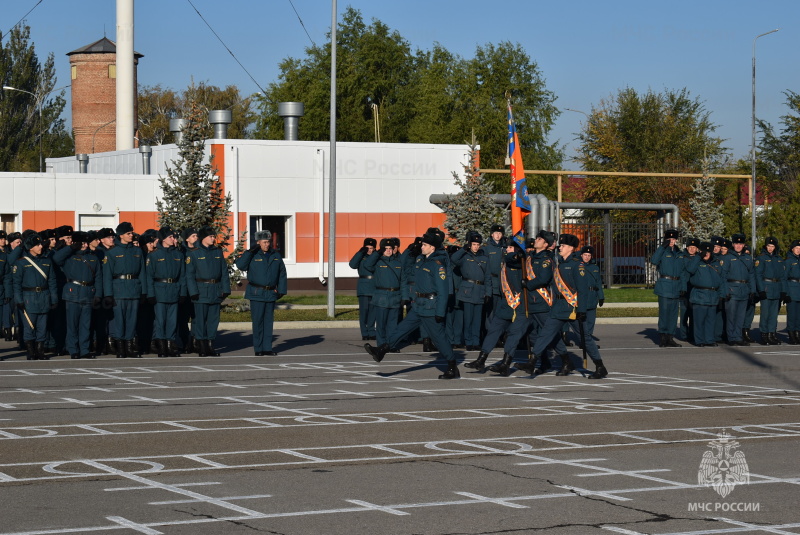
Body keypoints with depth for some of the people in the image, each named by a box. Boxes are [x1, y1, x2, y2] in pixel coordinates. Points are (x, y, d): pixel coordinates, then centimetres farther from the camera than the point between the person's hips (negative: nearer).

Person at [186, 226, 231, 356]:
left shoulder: (218, 252, 11)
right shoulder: (193, 254, -1)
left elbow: (224, 272, 11)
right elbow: (190, 275, -4)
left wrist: (226, 289, 3)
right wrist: (193, 292, -12)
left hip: (216, 290, 4)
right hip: (201, 290, -4)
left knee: (214, 319, 6)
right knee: (200, 319, -4)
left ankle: (210, 345, 12)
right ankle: (201, 347, 2)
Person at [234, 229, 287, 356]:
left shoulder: (276, 255, 9)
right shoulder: (252, 255, -3)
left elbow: (282, 273, 14)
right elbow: (240, 265, -19)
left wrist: (281, 290, 8)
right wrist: (250, 251, -21)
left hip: (271, 294, 4)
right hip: (256, 293, -4)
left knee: (269, 321, 6)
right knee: (258, 321, -4)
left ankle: (267, 348, 10)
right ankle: (258, 349, 1)